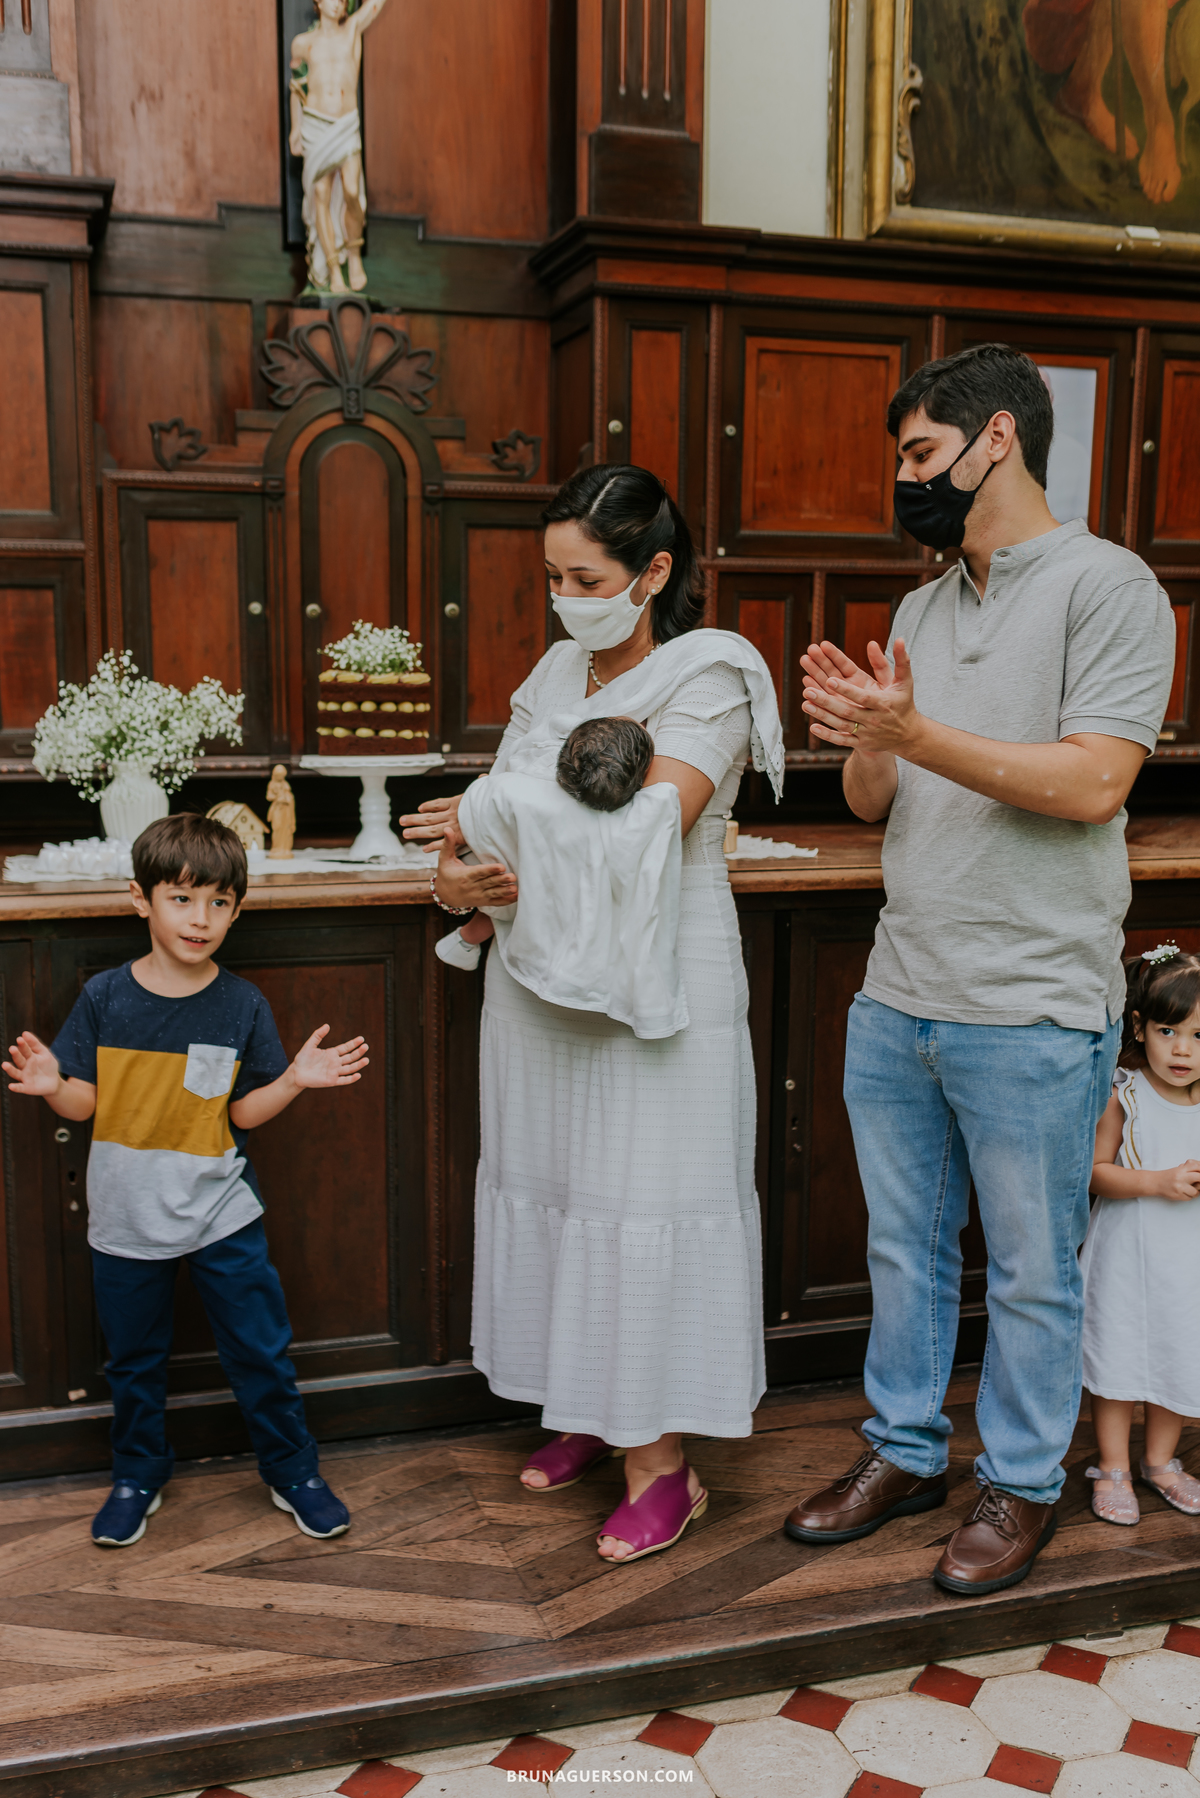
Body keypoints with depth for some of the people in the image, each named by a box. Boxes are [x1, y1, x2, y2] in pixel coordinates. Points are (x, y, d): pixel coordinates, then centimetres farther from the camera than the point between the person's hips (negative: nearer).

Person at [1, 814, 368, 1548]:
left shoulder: (242, 1006, -7)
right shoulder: (104, 998, -7)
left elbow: (243, 1113, -3)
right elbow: (83, 1103, -4)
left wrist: (293, 1079, -19)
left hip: (221, 1215, 0)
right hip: (126, 1219, 1)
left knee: (262, 1351, 8)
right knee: (135, 1361, 17)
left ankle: (293, 1471, 28)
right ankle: (139, 1476, 39)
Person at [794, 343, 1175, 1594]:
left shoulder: (1107, 587, -8)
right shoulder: (921, 610, 13)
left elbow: (1094, 784, -19)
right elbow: (871, 801, 13)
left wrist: (915, 733, -23)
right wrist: (864, 736, -9)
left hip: (1031, 1016, -6)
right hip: (897, 1000, 7)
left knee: (1030, 1269, 9)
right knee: (904, 1248, 18)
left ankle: (1022, 1483, 29)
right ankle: (904, 1453, 35)